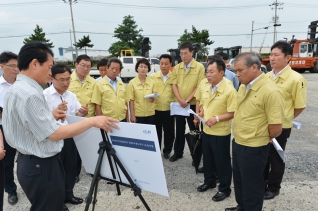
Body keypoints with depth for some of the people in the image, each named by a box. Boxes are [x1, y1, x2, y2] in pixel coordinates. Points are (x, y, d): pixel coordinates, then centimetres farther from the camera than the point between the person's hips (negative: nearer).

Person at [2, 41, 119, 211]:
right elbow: (54, 134, -24)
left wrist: (50, 115, 8)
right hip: (42, 165, -10)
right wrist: (92, 121, -22)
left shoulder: (16, 88, 7)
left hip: (31, 162, 10)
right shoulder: (29, 94, -25)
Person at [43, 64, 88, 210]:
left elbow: (77, 114, 7)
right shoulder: (44, 95, -12)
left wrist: (83, 113, -15)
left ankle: (68, 194, 36)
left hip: (70, 137, 5)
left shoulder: (71, 95, 5)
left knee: (70, 167, 16)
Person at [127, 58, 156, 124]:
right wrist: (132, 115, -9)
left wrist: (153, 98, -11)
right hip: (138, 115, -3)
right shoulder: (132, 83, -5)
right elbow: (131, 100, -6)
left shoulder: (151, 82, 4)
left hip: (150, 114, 3)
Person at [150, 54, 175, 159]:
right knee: (156, 132, 12)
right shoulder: (153, 77, 1)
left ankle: (167, 151, 30)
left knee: (169, 131, 11)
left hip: (169, 110, 0)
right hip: (155, 109, 1)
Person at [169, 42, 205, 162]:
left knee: (194, 130, 7)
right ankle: (178, 152, 27)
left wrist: (187, 100, -14)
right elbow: (174, 85, 2)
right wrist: (180, 100, -12)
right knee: (179, 129, 13)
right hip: (179, 104, 3)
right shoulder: (176, 68, 5)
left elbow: (199, 86, -10)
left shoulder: (199, 67, -6)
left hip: (193, 104, -3)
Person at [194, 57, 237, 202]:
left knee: (222, 161, 9)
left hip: (221, 133, -6)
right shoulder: (205, 88, 2)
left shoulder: (229, 90, -18)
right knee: (207, 159, 21)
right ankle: (209, 181, 42)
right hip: (206, 130, 7)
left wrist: (217, 118, -27)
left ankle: (224, 189, 28)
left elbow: (233, 113, -18)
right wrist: (198, 116, -1)